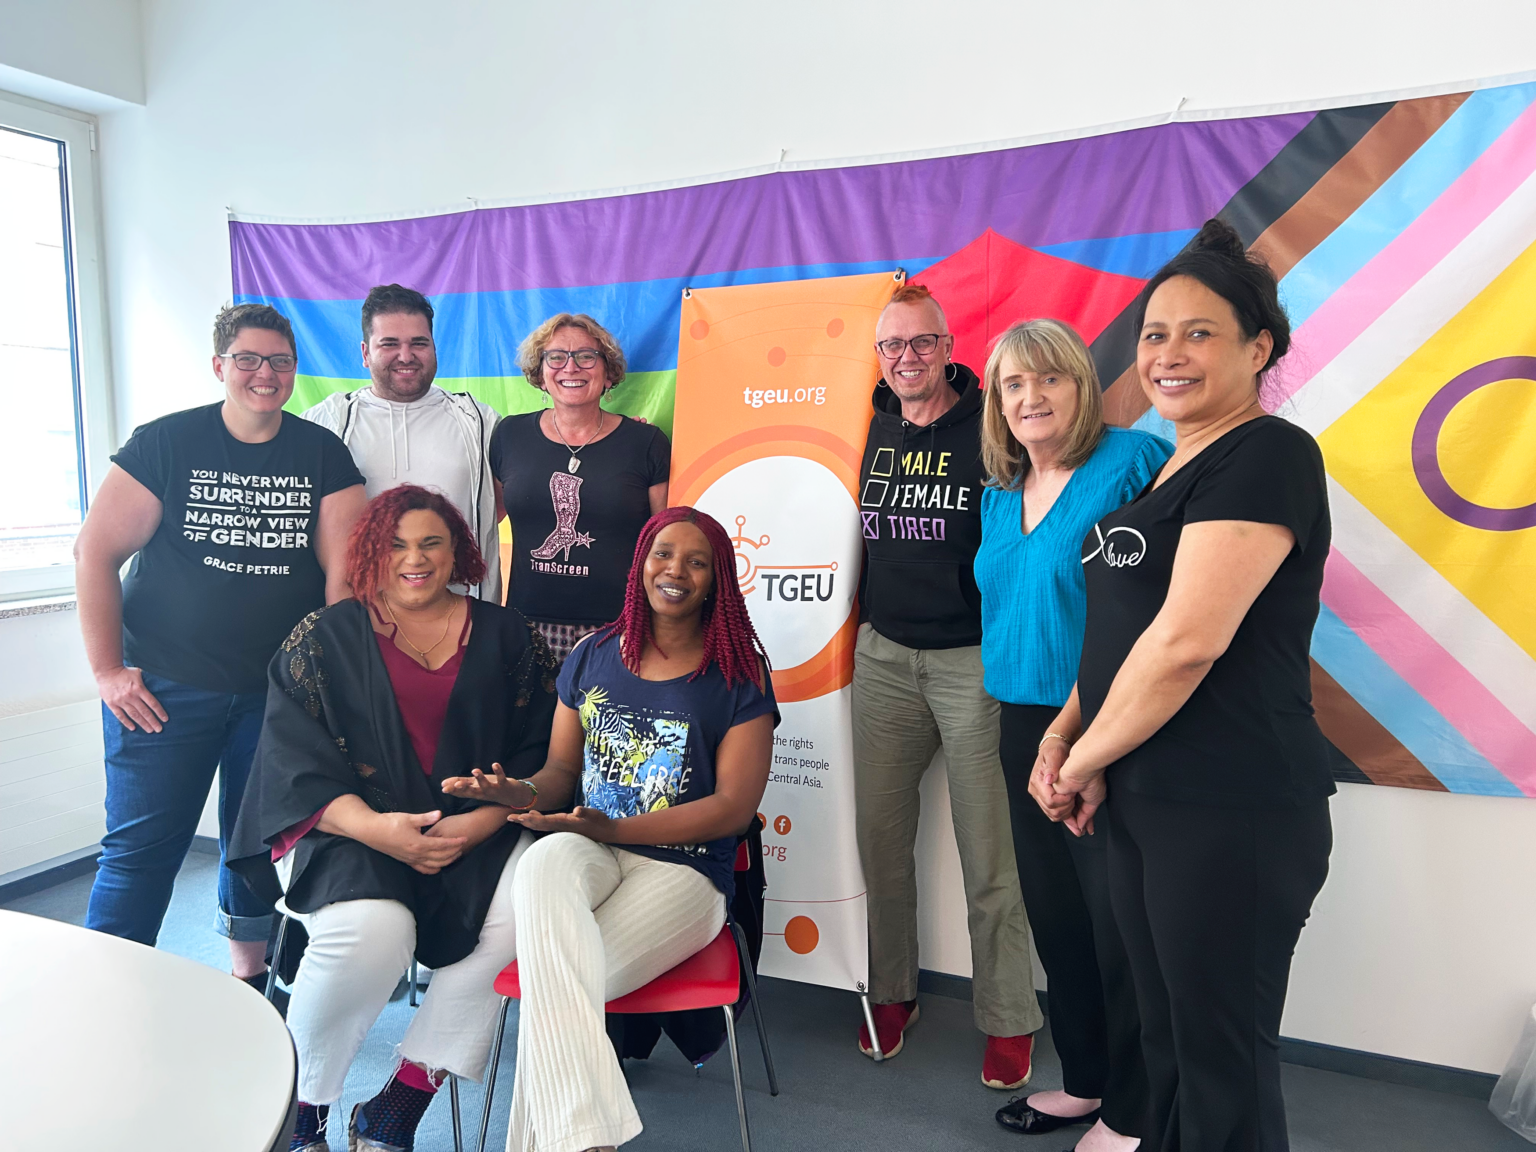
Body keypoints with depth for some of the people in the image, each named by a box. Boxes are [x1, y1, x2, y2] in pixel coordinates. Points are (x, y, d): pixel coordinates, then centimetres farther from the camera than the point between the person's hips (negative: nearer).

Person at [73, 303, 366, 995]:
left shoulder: (323, 455, 2)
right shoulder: (165, 443, -2)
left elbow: (345, 568, -2)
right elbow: (95, 552, -3)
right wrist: (107, 670, -6)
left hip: (280, 692, 2)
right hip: (164, 688, -2)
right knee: (141, 850, 0)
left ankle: (249, 979, 33)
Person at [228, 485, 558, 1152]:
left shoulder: (504, 636, 10)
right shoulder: (325, 639, 7)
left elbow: (538, 747, 4)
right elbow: (296, 759, -1)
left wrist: (481, 823, -13)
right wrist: (375, 827, -17)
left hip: (477, 831, 2)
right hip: (346, 828, -1)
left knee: (520, 908, -28)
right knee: (372, 928, -31)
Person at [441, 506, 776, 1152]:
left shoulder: (739, 677, 0)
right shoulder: (594, 657, 13)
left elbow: (733, 807, -6)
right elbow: (563, 768, 17)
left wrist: (613, 828, -15)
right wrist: (527, 793, -9)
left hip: (682, 868, -3)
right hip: (586, 853, 3)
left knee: (556, 983, -29)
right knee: (540, 868, -35)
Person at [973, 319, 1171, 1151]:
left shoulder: (1133, 464, -12)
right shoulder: (999, 495, 12)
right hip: (1024, 724, 8)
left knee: (1119, 926, 3)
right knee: (1053, 916, 17)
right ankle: (1084, 1081, 37)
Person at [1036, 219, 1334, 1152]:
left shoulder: (1267, 456, -13)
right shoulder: (1168, 467, 14)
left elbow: (1187, 642, -22)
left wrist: (1086, 762, -9)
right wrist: (1062, 741, 4)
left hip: (1234, 818, -8)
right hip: (1140, 806, 9)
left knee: (1223, 1061, 6)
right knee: (1166, 1039, 19)